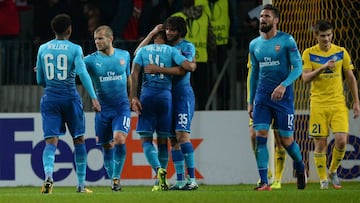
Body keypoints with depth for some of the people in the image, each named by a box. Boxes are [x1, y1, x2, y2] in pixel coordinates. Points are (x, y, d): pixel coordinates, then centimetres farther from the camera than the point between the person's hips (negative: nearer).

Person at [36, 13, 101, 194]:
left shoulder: (43, 49, 5)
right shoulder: (74, 49, -4)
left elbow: (40, 80, 12)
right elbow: (82, 73, -17)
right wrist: (93, 97, -20)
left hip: (49, 98, 2)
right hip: (70, 97, -2)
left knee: (51, 141, -3)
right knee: (79, 140, 12)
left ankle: (48, 175, -31)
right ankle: (81, 184, 14)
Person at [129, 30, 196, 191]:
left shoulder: (142, 51, 11)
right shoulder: (171, 51, 6)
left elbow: (134, 75, 0)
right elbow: (188, 66, -5)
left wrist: (133, 97, -3)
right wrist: (194, 64, 18)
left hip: (147, 95, 0)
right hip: (165, 96, 0)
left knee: (146, 139, 1)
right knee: (163, 140, 8)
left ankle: (158, 169, -24)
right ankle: (161, 181, 6)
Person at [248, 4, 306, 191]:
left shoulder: (286, 41, -5)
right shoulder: (254, 44, 10)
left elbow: (298, 67, -9)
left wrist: (283, 85, -24)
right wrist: (250, 102, 17)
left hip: (282, 96, -4)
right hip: (262, 95, 4)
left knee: (286, 140, 0)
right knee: (260, 136, -9)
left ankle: (300, 167, 30)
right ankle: (264, 182, -10)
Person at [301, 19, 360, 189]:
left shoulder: (341, 53, 5)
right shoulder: (309, 54, 1)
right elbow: (305, 78, -8)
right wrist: (323, 67, -21)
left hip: (338, 103, 1)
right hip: (318, 104, -1)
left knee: (341, 140, -12)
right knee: (320, 143, -2)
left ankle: (333, 171, 12)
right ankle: (323, 179, 10)